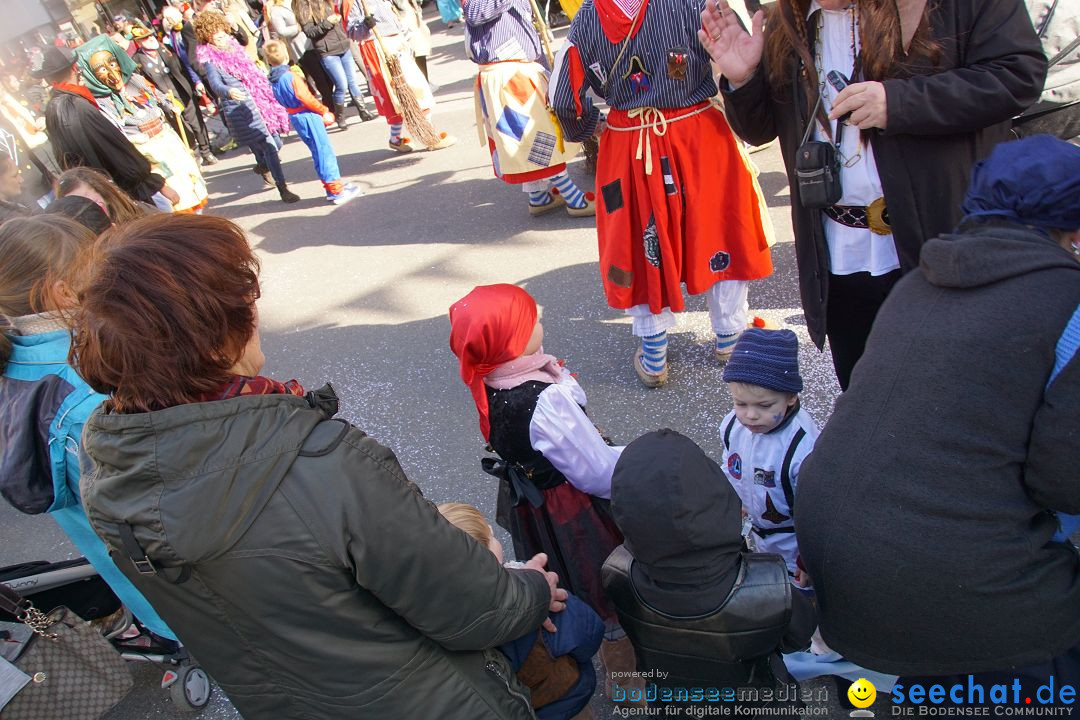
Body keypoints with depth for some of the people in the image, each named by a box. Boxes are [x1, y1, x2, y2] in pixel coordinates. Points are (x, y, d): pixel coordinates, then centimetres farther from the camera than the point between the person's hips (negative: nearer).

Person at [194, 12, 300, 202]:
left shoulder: (232, 45, 11)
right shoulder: (209, 58, -10)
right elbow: (215, 84, -25)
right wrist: (229, 92, -47)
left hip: (258, 101, 8)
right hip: (240, 108, -7)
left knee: (275, 142, 13)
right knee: (268, 145, -10)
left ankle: (263, 166, 46)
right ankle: (282, 189, -1)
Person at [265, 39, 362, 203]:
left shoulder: (273, 81, 5)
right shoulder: (291, 77, -18)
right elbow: (306, 98, -20)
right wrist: (324, 111, -7)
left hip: (294, 118, 8)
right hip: (308, 116, -8)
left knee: (318, 153, 16)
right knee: (324, 152, -1)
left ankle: (333, 188, 23)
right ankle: (336, 191, 2)